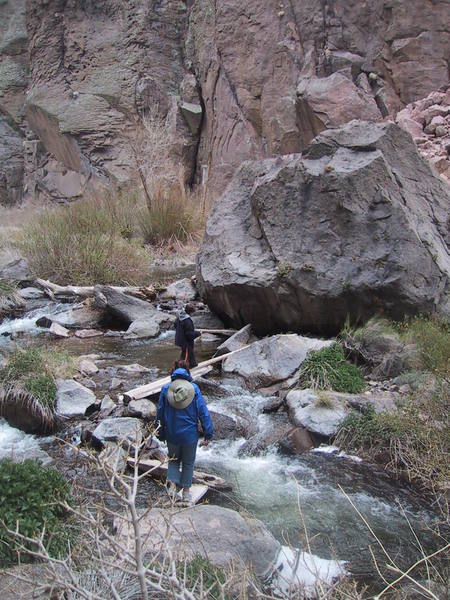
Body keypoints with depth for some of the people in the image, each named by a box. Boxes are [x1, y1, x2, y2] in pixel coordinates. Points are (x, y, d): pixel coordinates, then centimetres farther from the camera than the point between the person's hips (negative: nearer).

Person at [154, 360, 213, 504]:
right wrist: (208, 433, -2)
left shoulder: (166, 389, -6)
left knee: (173, 459, 22)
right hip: (190, 434, -1)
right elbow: (203, 412, -9)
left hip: (171, 434, 1)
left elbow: (160, 412, 2)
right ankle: (186, 491, 23)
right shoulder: (194, 388, -10)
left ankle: (172, 482, 2)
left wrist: (160, 433, 14)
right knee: (188, 462, 17)